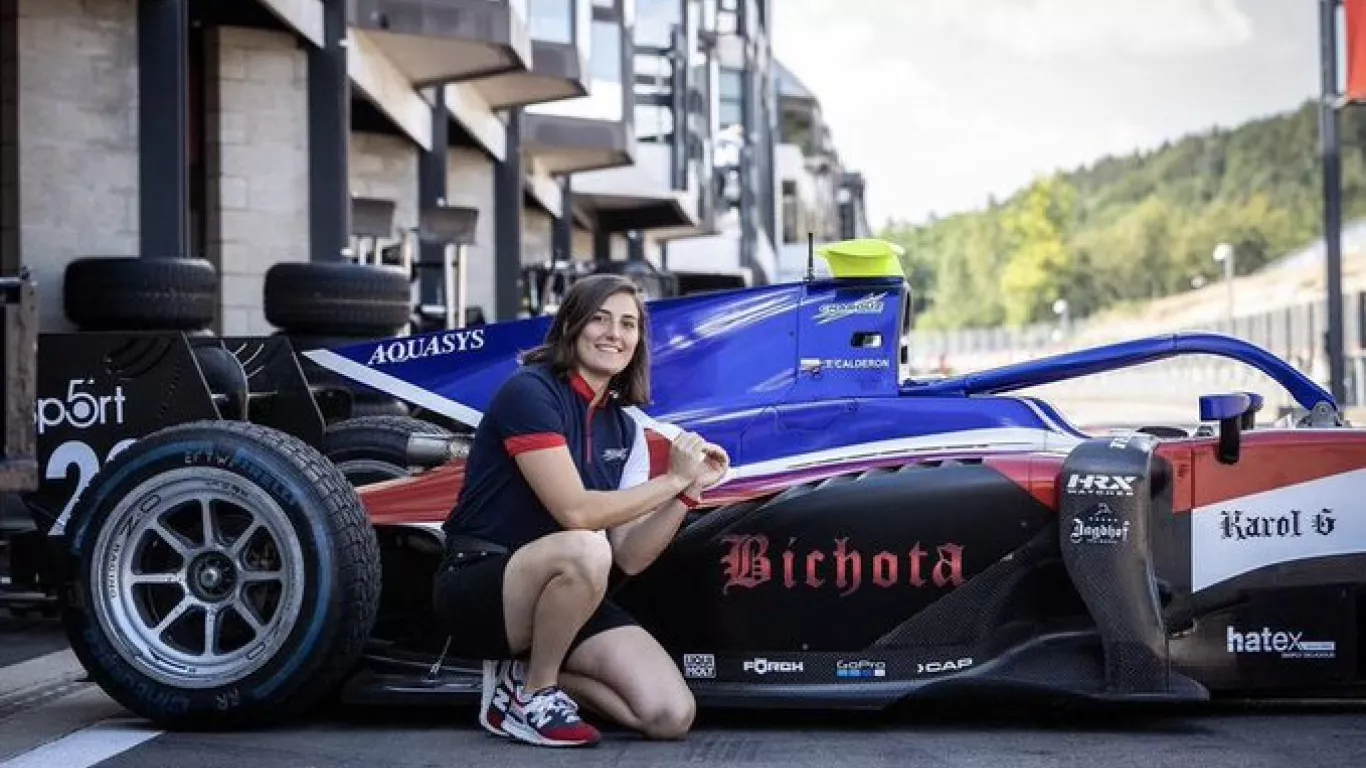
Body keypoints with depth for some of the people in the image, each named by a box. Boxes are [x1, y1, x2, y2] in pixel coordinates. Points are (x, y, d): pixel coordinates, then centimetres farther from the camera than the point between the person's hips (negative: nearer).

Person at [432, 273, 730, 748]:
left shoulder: (625, 428, 8)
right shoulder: (530, 391, -14)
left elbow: (629, 557, 3)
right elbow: (575, 512, -23)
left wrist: (688, 490, -9)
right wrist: (672, 480, -16)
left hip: (561, 592, 7)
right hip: (479, 585, -7)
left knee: (673, 716, -11)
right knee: (585, 549, -39)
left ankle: (526, 670, 9)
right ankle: (530, 694, -13)